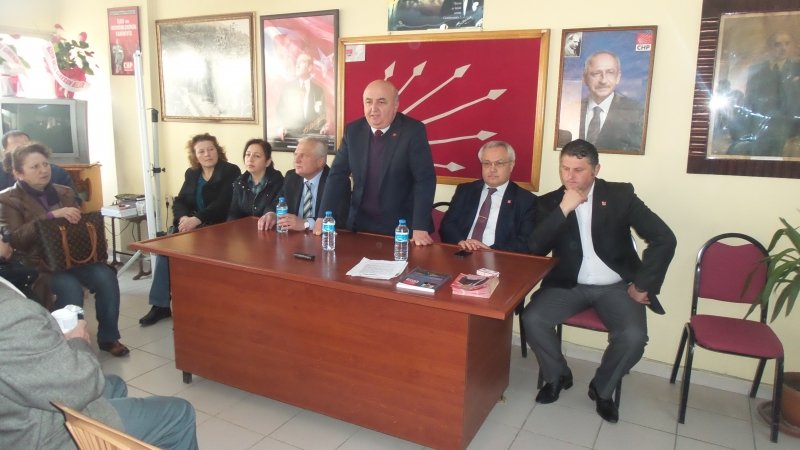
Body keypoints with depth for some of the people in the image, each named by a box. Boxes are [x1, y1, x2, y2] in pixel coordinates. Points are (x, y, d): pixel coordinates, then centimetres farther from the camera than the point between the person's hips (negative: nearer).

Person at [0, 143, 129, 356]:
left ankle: (108, 337, -8)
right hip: (37, 262, -4)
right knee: (70, 287, -33)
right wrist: (52, 216, -25)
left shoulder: (64, 193, 14)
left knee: (106, 277, -24)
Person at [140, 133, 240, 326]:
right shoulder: (191, 173, 15)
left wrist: (197, 219, -27)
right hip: (190, 224, 6)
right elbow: (179, 202, 8)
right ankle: (160, 304, -10)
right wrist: (184, 218, -15)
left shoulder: (230, 171, -4)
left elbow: (223, 204, -16)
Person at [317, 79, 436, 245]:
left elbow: (425, 180, -15)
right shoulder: (353, 130, 1)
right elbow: (338, 174, 3)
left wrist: (420, 228, -24)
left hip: (401, 225, -3)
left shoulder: (413, 131, -11)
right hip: (360, 223, 4)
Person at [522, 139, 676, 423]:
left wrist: (642, 286, -11)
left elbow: (664, 239, -8)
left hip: (616, 286, -1)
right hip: (569, 285, 1)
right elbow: (535, 248, -13)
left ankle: (602, 389, 6)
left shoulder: (620, 195, -4)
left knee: (633, 336, -26)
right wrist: (564, 209, -21)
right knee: (532, 319, -22)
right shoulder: (550, 202, 1)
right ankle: (557, 376, 8)